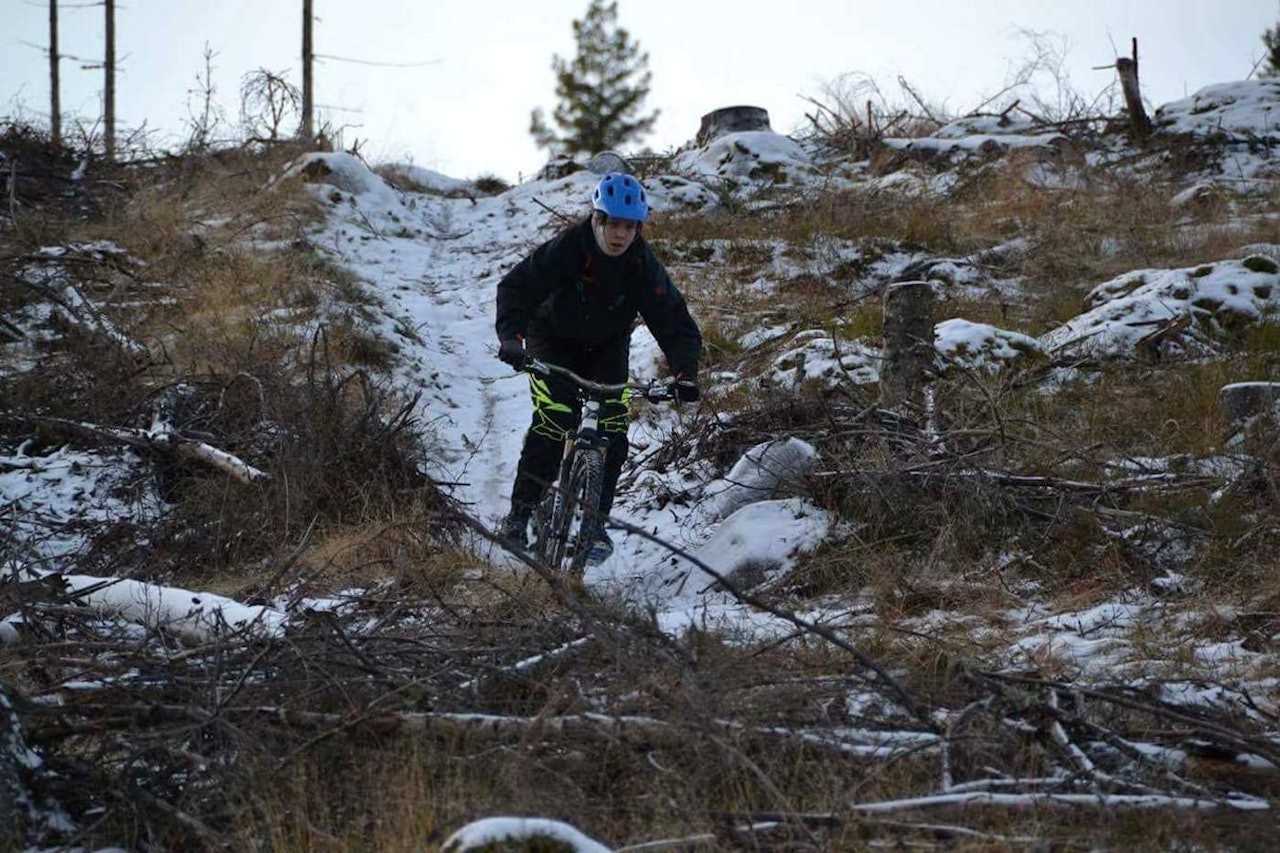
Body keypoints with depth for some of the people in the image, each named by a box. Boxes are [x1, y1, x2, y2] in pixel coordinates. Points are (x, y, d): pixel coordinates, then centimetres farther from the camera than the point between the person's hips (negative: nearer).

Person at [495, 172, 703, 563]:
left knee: (612, 430, -14)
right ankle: (519, 513, -10)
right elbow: (516, 287, -28)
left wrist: (685, 373, -36)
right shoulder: (566, 248, -28)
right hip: (553, 340, -2)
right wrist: (510, 337, -45)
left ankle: (595, 521, 0)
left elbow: (674, 321, -20)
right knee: (554, 419, -21)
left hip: (607, 347, 3)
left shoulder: (644, 266, -21)